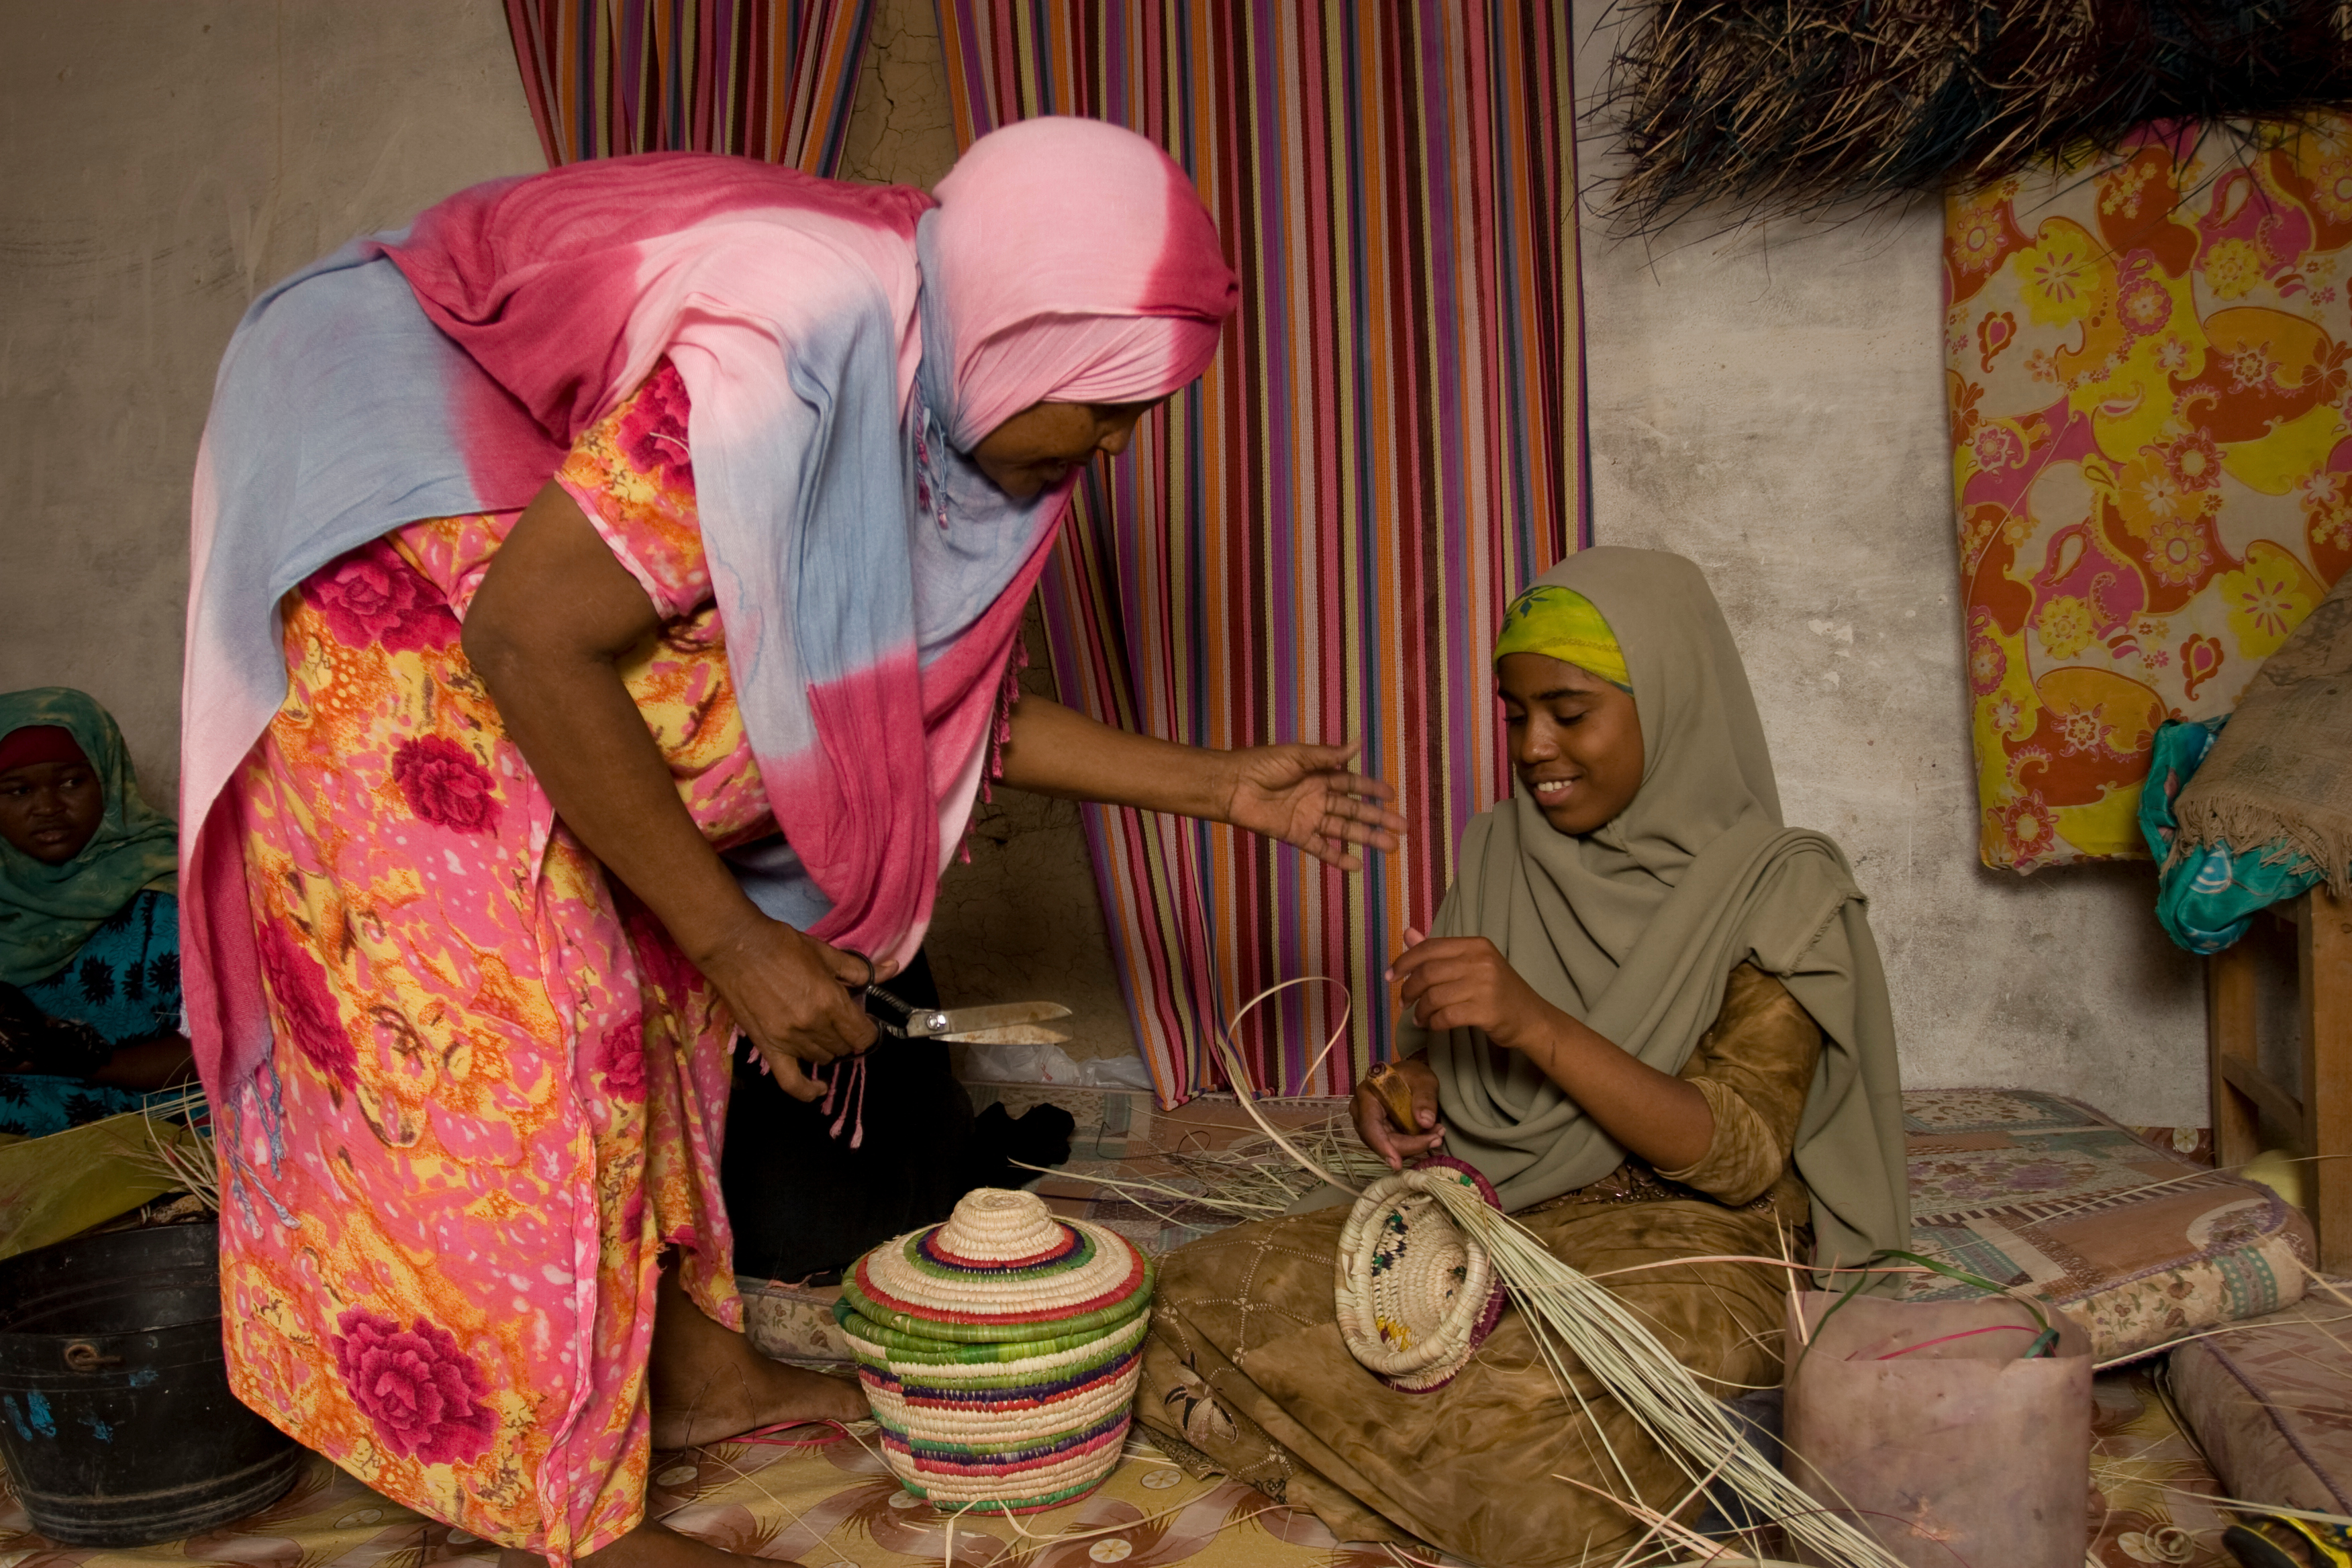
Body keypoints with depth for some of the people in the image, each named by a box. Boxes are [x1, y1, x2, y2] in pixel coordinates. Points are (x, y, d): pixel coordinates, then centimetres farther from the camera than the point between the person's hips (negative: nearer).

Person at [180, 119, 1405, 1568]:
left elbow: (935, 704, 1)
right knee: (499, 1011, -10)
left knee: (658, 974, 8)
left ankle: (691, 1361, 22)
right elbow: (529, 642, -32)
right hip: (394, 563, -9)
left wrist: (1224, 787, -1)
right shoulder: (794, 349, -33)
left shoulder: (942, 386, -5)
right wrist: (738, 940, -26)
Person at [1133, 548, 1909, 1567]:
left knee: (1515, 1420, -37)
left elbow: (1741, 1157, -16)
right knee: (1204, 1291, -16)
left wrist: (1537, 1023, -28)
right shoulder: (1498, 857, 7)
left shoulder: (1777, 888, -7)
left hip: (1687, 1238, -5)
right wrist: (1411, 1086, -9)